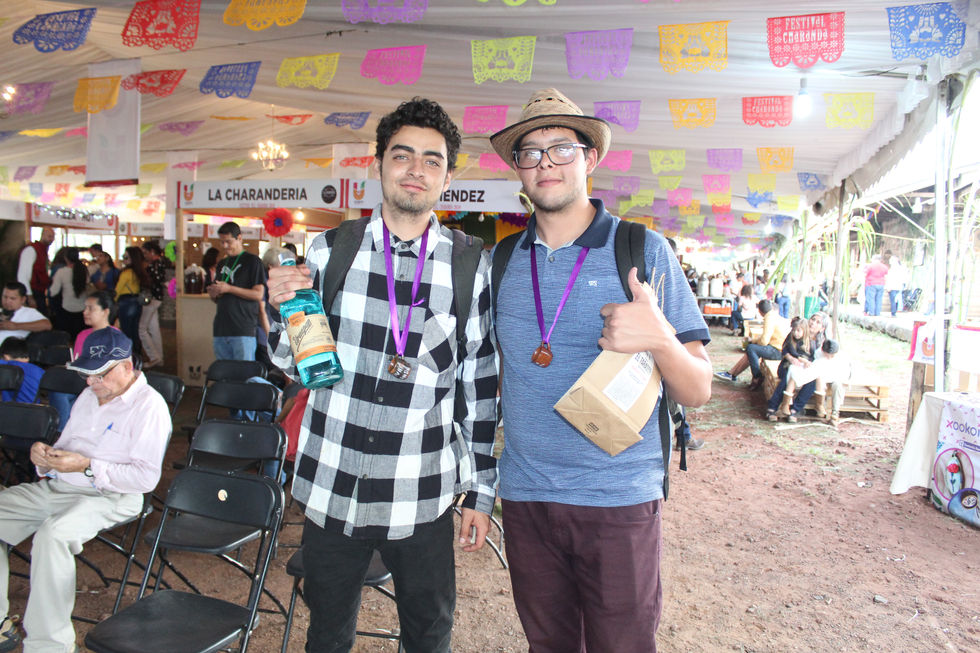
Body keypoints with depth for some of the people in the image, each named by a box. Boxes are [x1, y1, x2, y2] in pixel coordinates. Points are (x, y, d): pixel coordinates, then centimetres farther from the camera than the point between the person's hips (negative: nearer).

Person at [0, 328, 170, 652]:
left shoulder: (148, 405, -10)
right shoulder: (89, 395, 18)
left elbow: (147, 477, -17)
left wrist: (87, 467, -20)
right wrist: (45, 455, 1)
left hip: (108, 496, -9)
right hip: (54, 487, 9)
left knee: (52, 534, -34)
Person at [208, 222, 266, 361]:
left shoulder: (252, 261, -1)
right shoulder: (222, 264, 20)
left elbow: (258, 294, -10)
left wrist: (229, 289, -14)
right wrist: (213, 293, 2)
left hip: (243, 329, -6)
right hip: (221, 329, 7)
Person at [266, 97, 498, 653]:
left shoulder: (471, 267, -3)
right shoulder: (332, 250, -1)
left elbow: (481, 388, 2)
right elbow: (293, 365, 7)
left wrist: (481, 492, 4)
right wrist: (282, 308, -13)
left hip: (423, 500, -1)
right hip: (331, 491, 1)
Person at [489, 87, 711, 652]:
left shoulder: (643, 250, -5)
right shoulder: (503, 260, 5)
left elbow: (698, 391, -5)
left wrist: (659, 339, -26)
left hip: (619, 501, -3)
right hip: (525, 497, 3)